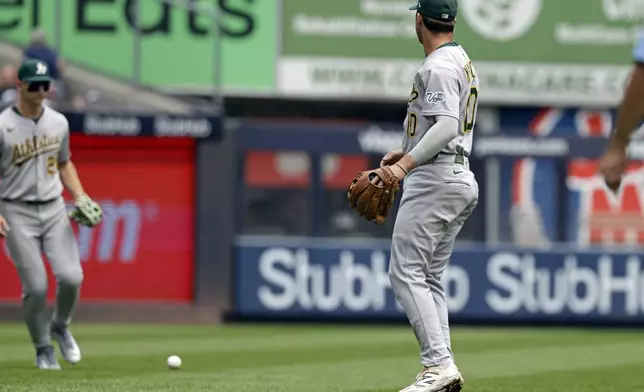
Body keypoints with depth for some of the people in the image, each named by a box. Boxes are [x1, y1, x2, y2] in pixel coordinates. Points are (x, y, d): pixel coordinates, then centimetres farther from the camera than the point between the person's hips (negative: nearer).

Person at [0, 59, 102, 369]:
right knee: (35, 286, -9)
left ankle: (60, 327, 19)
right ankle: (43, 348, 13)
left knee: (71, 276, -11)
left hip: (54, 209, 4)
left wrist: (80, 197, 6)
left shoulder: (58, 122, 7)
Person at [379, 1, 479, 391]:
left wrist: (406, 163, -34)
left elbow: (447, 126, -27)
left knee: (407, 273, -12)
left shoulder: (438, 67, -14)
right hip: (463, 178, 10)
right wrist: (408, 149, 33)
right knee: (429, 278, 12)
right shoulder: (464, 62, 19)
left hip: (435, 179, -10)